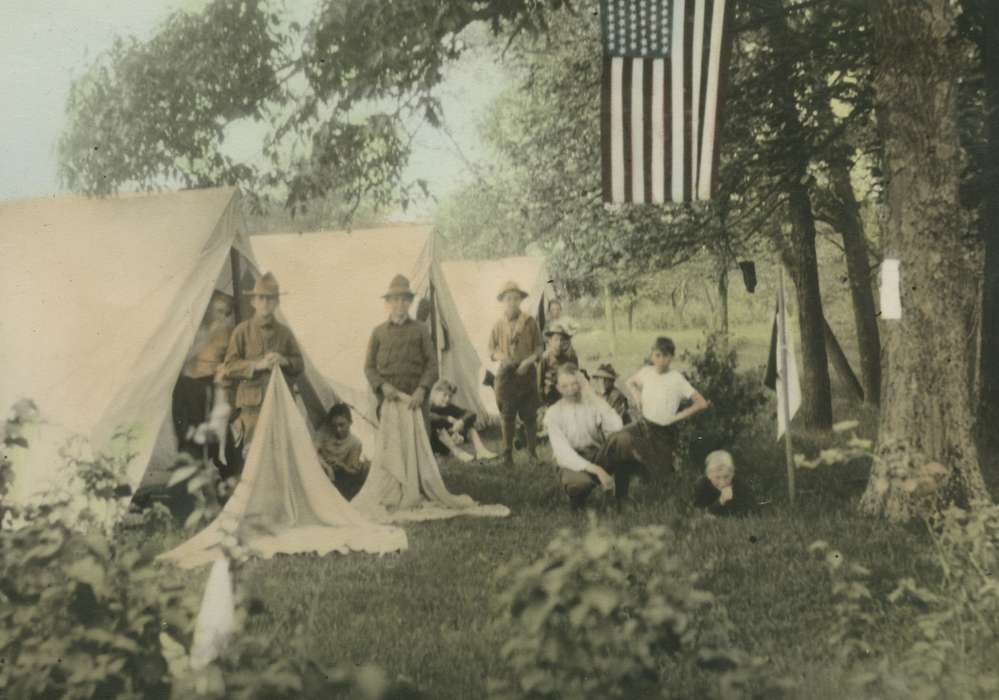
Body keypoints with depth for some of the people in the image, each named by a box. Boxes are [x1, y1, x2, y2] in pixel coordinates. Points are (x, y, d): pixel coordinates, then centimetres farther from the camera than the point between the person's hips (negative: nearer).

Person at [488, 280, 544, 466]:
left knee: (529, 415, 2)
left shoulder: (529, 321, 2)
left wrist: (528, 361, -11)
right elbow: (492, 350, 11)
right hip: (506, 373, 1)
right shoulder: (499, 324, 6)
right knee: (508, 416, 3)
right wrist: (501, 357, -9)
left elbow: (538, 348, 6)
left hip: (526, 373, -1)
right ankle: (507, 455, 7)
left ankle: (532, 452, 12)